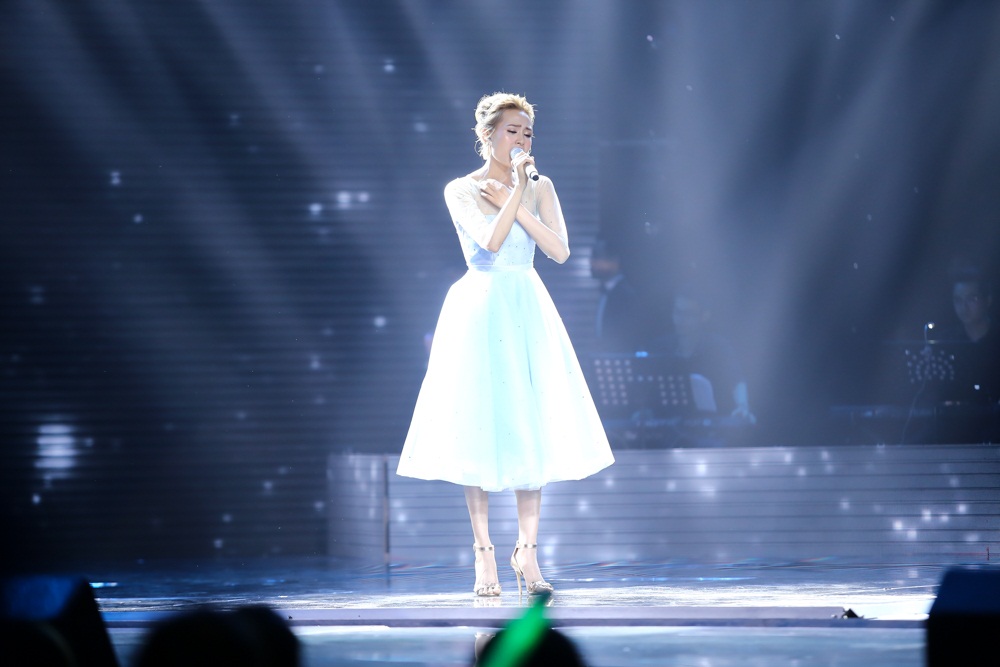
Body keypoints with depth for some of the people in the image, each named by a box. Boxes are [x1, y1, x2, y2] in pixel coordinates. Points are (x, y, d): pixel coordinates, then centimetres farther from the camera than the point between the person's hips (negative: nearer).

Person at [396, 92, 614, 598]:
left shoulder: (540, 188, 9)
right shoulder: (461, 191, 0)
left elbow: (560, 250, -4)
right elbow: (491, 241, -15)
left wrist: (515, 201, -9)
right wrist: (517, 191, -14)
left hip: (527, 313, 3)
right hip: (478, 312, -3)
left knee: (531, 431, -1)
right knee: (480, 429, -2)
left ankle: (527, 553, 6)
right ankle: (484, 556, 3)